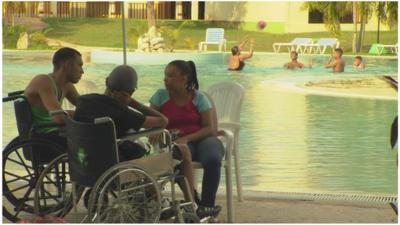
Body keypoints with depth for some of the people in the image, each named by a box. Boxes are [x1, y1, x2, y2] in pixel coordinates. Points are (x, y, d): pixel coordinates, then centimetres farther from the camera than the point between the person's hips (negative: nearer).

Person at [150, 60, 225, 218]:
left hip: (201, 138, 1)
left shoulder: (199, 98, 5)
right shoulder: (160, 96, 8)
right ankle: (195, 203, -22)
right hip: (176, 142, 0)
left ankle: (207, 204, -20)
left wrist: (187, 138, -18)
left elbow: (209, 128, -2)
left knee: (213, 159, -34)